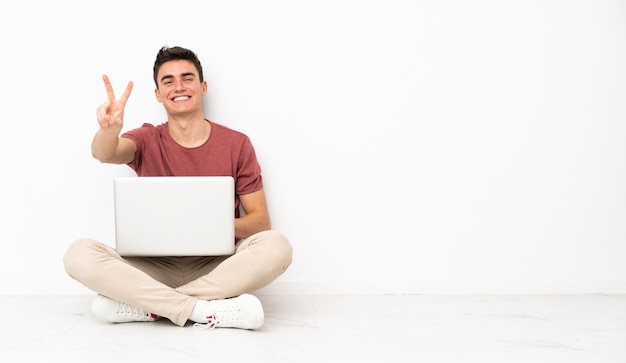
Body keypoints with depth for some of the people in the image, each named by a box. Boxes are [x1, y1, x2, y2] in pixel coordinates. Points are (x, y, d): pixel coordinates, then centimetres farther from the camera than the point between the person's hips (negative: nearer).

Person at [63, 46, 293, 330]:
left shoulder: (236, 144, 3)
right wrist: (110, 128, -42)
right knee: (79, 254, -24)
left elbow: (261, 221, 2)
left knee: (276, 245, -29)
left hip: (217, 267, 0)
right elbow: (104, 154, -18)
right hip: (156, 268, 0)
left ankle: (146, 305, -25)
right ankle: (204, 310, -29)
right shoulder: (147, 140, 5)